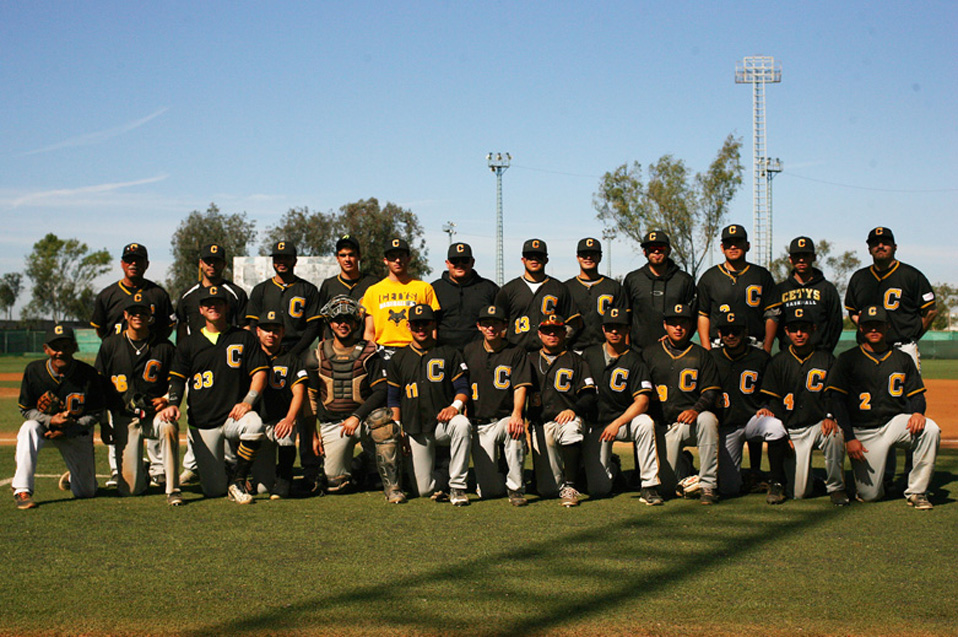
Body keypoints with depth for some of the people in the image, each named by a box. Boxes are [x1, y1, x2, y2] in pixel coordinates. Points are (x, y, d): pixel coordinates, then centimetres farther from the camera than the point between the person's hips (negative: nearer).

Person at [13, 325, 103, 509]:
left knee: (86, 492, 1)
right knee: (28, 429, -37)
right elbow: (26, 410, -6)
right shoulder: (34, 370, -14)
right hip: (44, 426, 0)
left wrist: (67, 431, -22)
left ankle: (73, 477, 41)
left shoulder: (88, 374, -16)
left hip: (77, 432, 0)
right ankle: (22, 491, -35)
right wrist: (50, 420, -25)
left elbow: (94, 414, -8)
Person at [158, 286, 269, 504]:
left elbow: (260, 372, 3)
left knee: (255, 426, -39)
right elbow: (176, 379, 10)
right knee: (214, 490, -7)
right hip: (203, 423, 1)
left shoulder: (244, 338, 9)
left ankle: (238, 481, -17)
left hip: (235, 414, -1)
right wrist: (173, 404, -10)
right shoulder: (189, 344, 12)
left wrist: (248, 401, -14)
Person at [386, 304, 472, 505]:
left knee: (462, 424, -39)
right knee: (424, 490, -6)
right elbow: (393, 399, 13)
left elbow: (463, 388, 4)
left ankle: (457, 486, -27)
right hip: (415, 430, 2)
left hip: (443, 422, -1)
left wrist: (455, 406, -18)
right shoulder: (398, 358, 13)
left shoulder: (449, 354, 9)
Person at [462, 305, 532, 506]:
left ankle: (515, 487, -22)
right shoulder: (469, 351, 12)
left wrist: (517, 414, -24)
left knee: (515, 428, -41)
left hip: (505, 417, -1)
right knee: (488, 491, -11)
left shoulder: (516, 353, 4)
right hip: (479, 424, 2)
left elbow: (521, 387, -8)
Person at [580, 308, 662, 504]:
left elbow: (642, 401, -12)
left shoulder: (634, 360, -3)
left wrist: (618, 423, -24)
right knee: (599, 489, -13)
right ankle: (609, 468, 26)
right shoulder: (589, 355, 7)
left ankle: (649, 486, -27)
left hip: (625, 419, -1)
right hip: (594, 424, 1)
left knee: (645, 423, -38)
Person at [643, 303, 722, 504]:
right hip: (662, 426, 1)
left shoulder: (701, 355, 11)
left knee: (707, 418, -38)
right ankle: (685, 476, 23)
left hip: (691, 420, 0)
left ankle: (708, 485, -31)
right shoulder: (649, 354, 13)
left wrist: (696, 410, -18)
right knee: (666, 484, -14)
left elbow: (711, 392, 3)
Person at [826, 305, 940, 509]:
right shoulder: (847, 360, 2)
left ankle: (917, 491, -15)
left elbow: (915, 395, 13)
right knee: (869, 495, -10)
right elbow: (836, 400, -3)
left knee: (930, 430, -30)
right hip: (863, 431, -2)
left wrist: (917, 413, -13)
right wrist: (849, 438, -14)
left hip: (895, 422, 2)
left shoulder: (903, 359, 11)